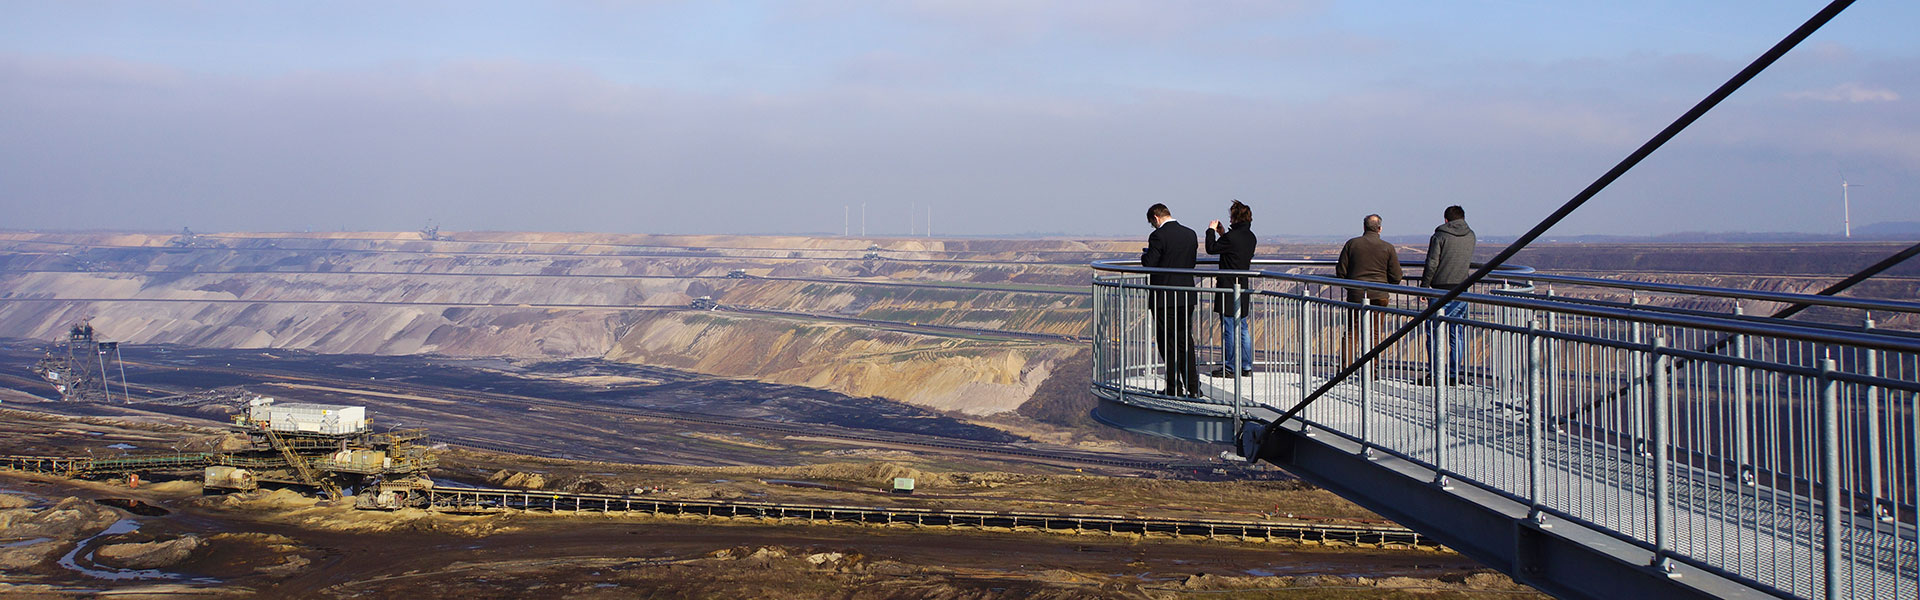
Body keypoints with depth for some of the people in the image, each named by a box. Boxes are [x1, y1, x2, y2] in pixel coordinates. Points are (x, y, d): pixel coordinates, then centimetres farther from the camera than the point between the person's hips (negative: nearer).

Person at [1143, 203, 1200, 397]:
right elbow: (1192, 263, 13)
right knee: (1185, 341, 13)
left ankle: (1174, 387, 4)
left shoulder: (1158, 236, -14)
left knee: (1168, 343, 2)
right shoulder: (1190, 234, 7)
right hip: (1186, 298, 6)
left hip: (1164, 299, -6)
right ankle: (1193, 386, 13)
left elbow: (1149, 264, -15)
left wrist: (1144, 256, 6)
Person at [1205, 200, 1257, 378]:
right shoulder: (1251, 237, 8)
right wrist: (1223, 234, 22)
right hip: (1243, 287, 8)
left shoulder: (1231, 237, -18)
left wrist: (1211, 230, 8)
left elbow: (1211, 249, -7)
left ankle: (1229, 368, 1)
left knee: (1229, 329, -3)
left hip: (1229, 289, -8)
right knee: (1242, 328, 13)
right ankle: (1246, 366, 16)